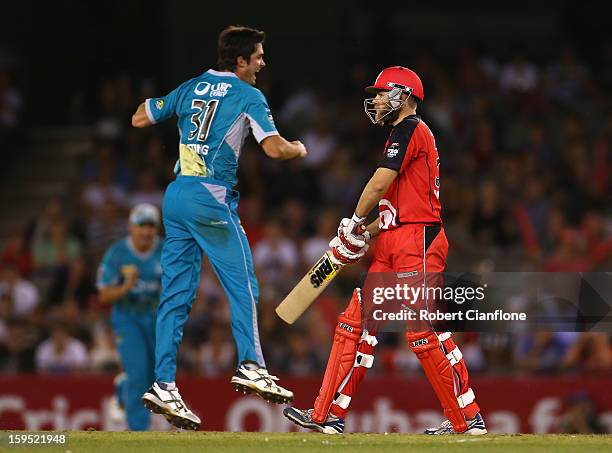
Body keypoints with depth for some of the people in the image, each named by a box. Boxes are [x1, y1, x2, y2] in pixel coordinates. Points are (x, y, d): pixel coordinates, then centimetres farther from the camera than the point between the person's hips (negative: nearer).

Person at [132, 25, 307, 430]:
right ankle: (250, 365, -12)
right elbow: (274, 148, -12)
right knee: (242, 285, 0)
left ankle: (164, 385, -1)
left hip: (175, 196, 6)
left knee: (176, 294, 4)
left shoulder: (190, 89, 15)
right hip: (212, 198, -6)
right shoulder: (248, 95, -2)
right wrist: (299, 149, 9)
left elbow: (139, 119, 22)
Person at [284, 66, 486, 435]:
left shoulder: (410, 129, -7)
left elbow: (380, 184, -12)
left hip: (418, 239, -10)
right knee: (357, 321, 5)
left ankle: (468, 418, -7)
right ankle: (328, 415, 5)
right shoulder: (409, 133, 24)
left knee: (422, 329, -13)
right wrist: (368, 232, 15)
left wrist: (356, 222, 1)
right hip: (394, 244, 10)